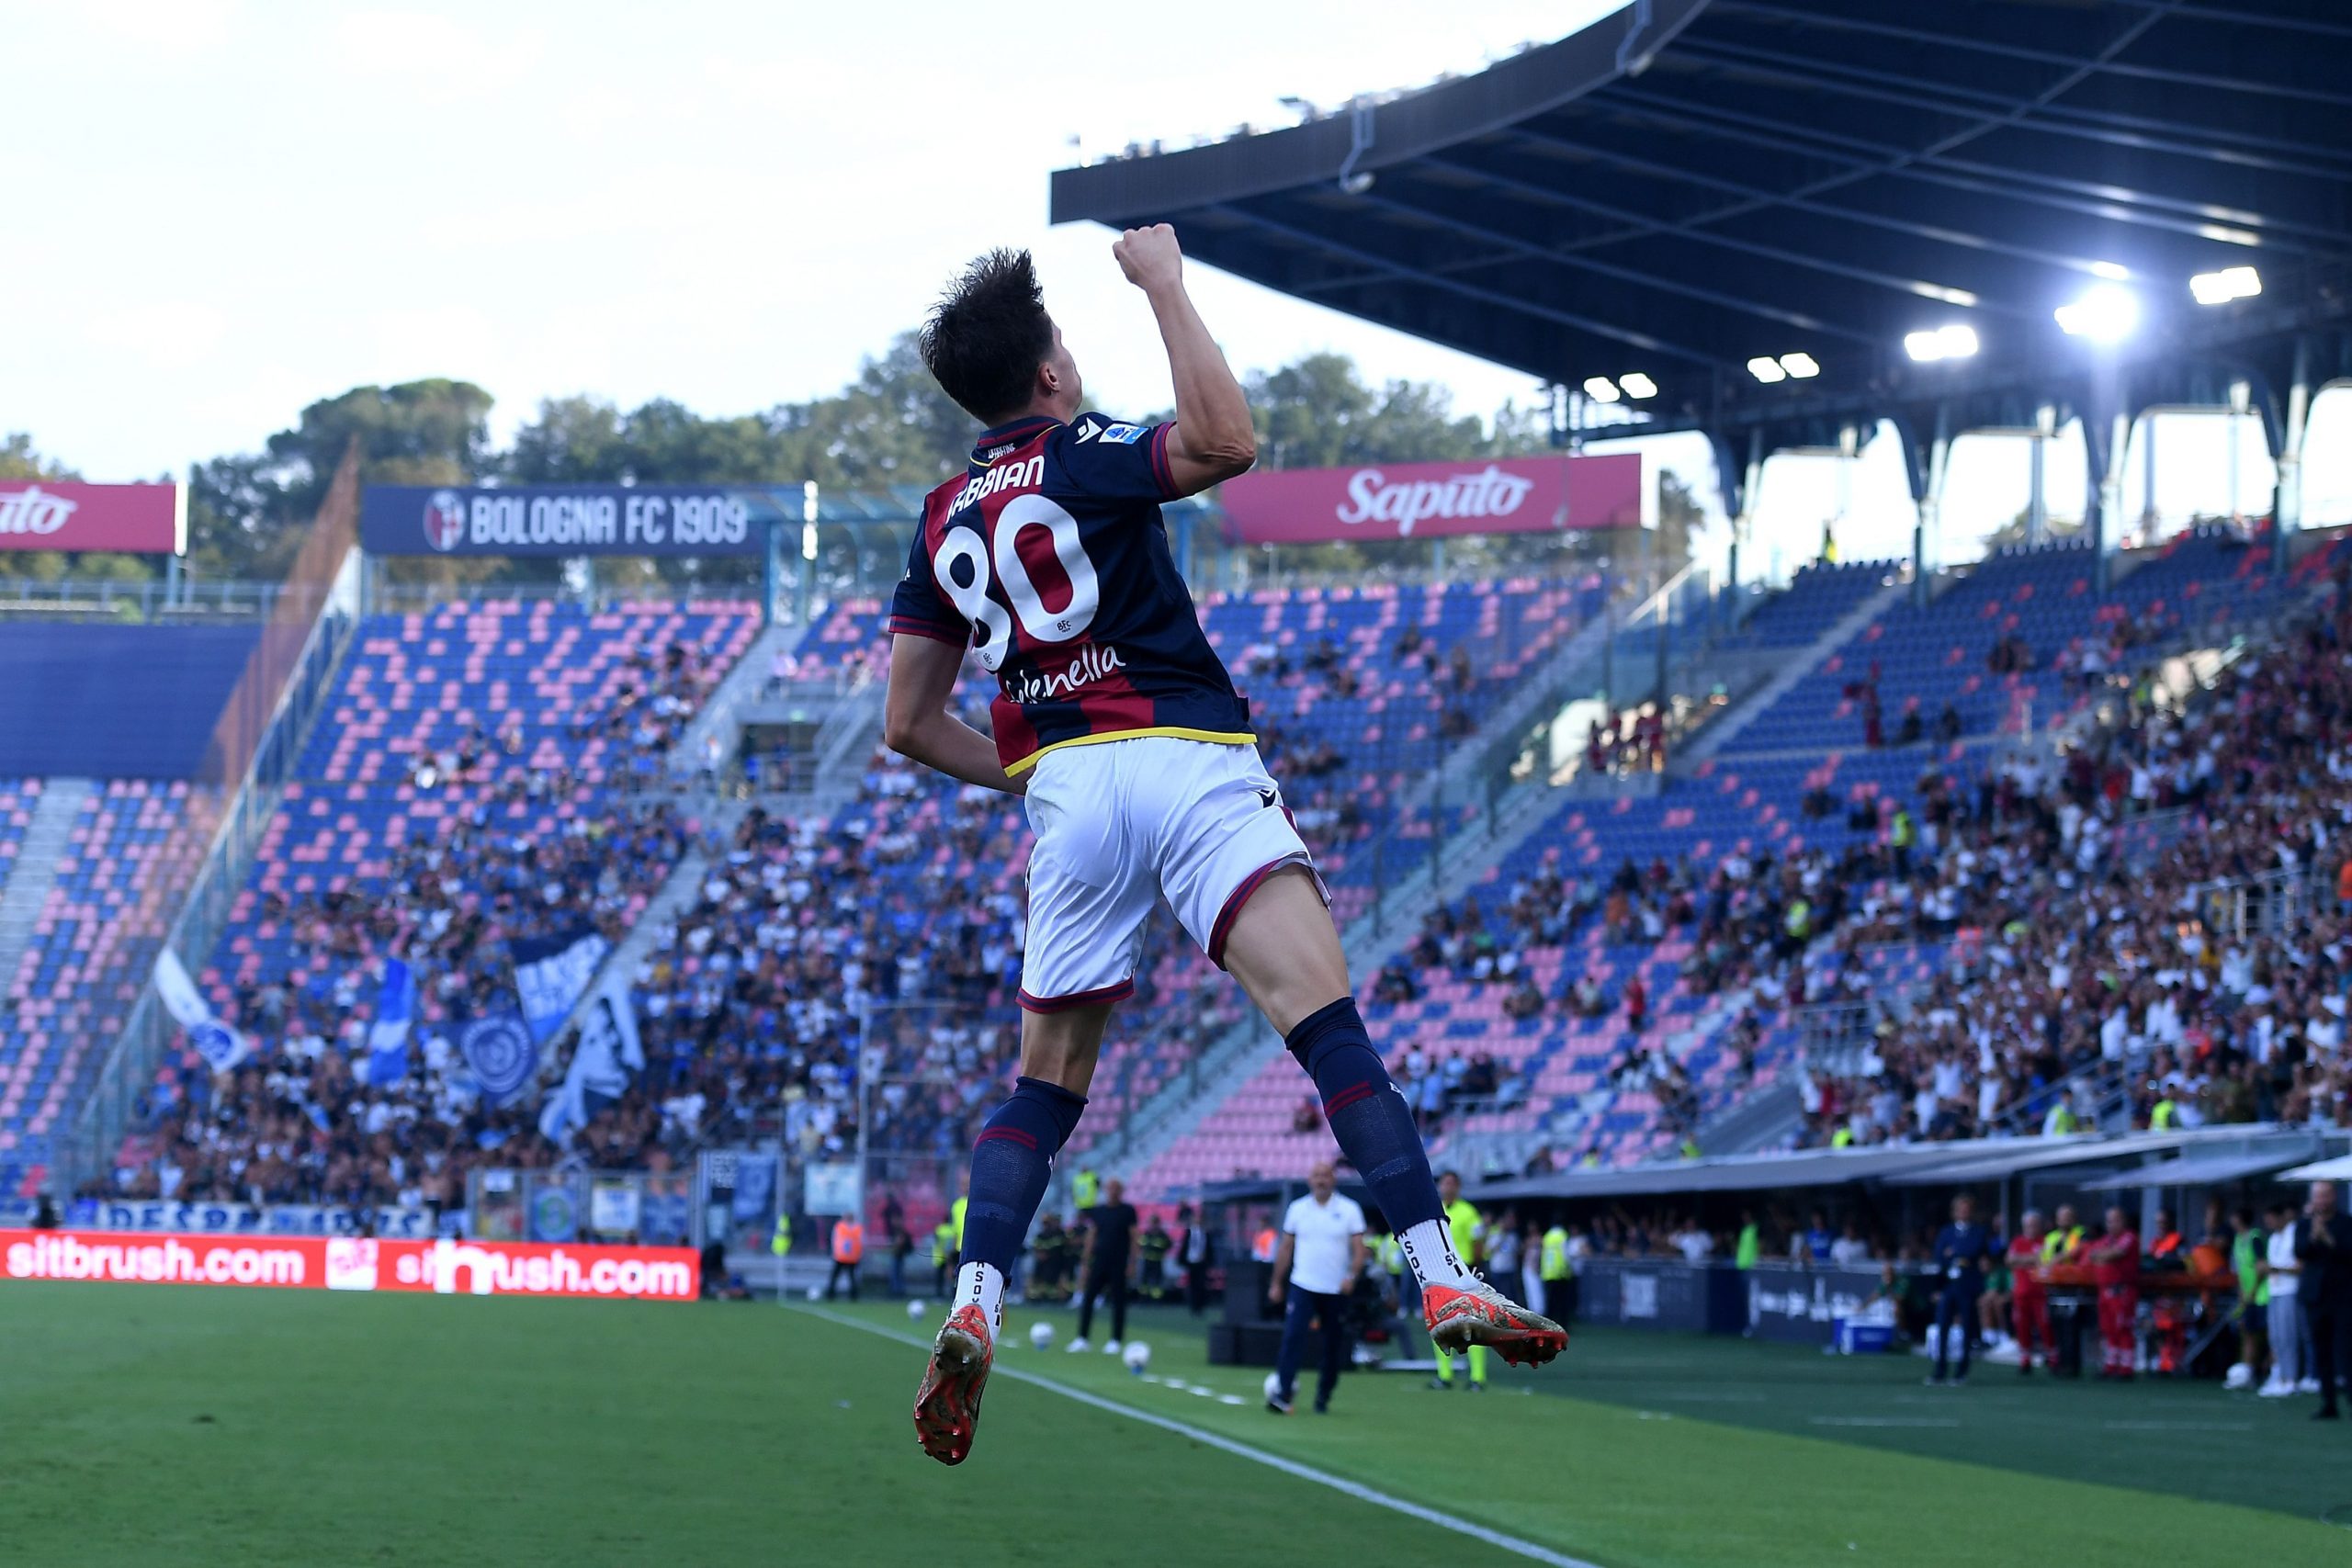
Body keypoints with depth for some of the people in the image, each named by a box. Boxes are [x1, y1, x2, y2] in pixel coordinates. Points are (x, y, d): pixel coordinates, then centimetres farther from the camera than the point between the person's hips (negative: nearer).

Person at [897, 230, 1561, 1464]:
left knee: (1048, 1077, 17)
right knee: (1322, 1017, -18)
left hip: (1064, 794, 6)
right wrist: (1164, 284, -11)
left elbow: (908, 724, 20)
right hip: (1184, 759, -6)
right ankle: (1442, 1282, -32)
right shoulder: (1079, 458, 1)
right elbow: (1225, 444, -19)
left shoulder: (940, 523, 18)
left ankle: (972, 1313, -1)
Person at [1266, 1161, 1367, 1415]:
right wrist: (1276, 1283, 11)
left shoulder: (1349, 1210, 0)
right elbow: (1285, 1248, 13)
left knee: (1334, 1346, 5)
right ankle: (1283, 1393, -20)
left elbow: (1359, 1249, -4)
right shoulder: (1297, 1209, 7)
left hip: (1336, 1290, 0)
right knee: (1292, 1337, -16)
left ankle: (1323, 1399, 18)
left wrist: (1352, 1277, -20)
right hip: (1302, 1287, 0)